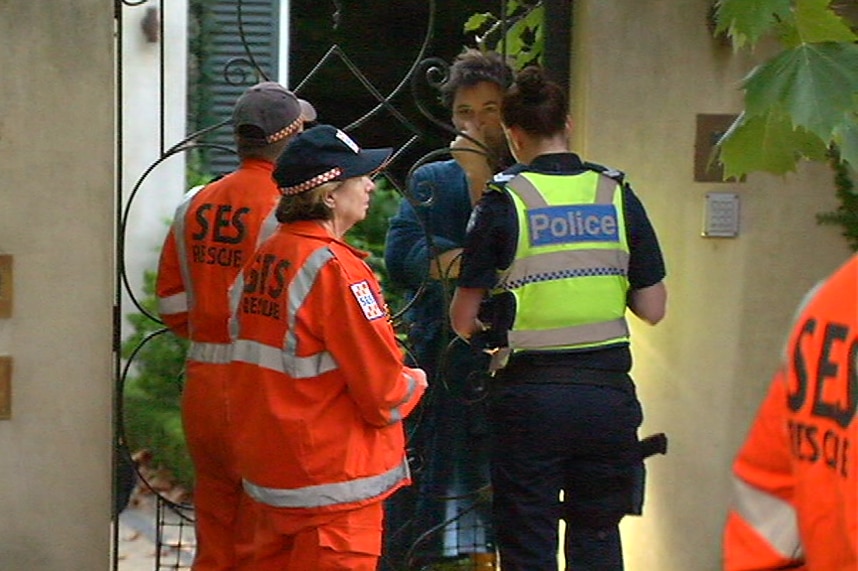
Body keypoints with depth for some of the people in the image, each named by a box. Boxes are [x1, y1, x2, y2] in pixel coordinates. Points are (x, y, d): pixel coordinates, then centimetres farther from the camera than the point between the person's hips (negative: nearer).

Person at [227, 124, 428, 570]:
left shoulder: (260, 261, 7)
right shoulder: (335, 268, -19)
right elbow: (383, 392, -19)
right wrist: (414, 383, 3)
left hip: (270, 476, 9)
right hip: (333, 483, -9)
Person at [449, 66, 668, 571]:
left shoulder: (504, 202, -6)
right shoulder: (618, 196, 2)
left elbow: (464, 319, -5)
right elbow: (653, 309, 3)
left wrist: (489, 336, 16)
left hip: (530, 394, -3)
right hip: (608, 391, 3)